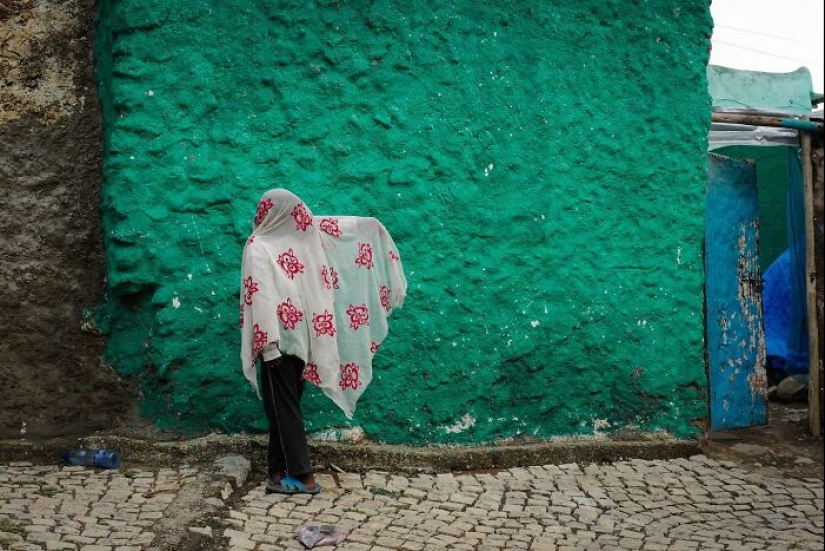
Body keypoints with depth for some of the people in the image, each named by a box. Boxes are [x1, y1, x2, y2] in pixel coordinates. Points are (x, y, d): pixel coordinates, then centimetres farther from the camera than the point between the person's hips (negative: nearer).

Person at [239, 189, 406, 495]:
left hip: (279, 337, -6)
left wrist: (267, 343, -22)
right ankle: (279, 468, 19)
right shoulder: (313, 232, 5)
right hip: (305, 336, 6)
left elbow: (260, 295, -20)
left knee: (282, 405, 1)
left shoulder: (259, 246, -10)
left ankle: (302, 475, -1)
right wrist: (374, 226, 39)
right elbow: (360, 226, 18)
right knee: (286, 402, 14)